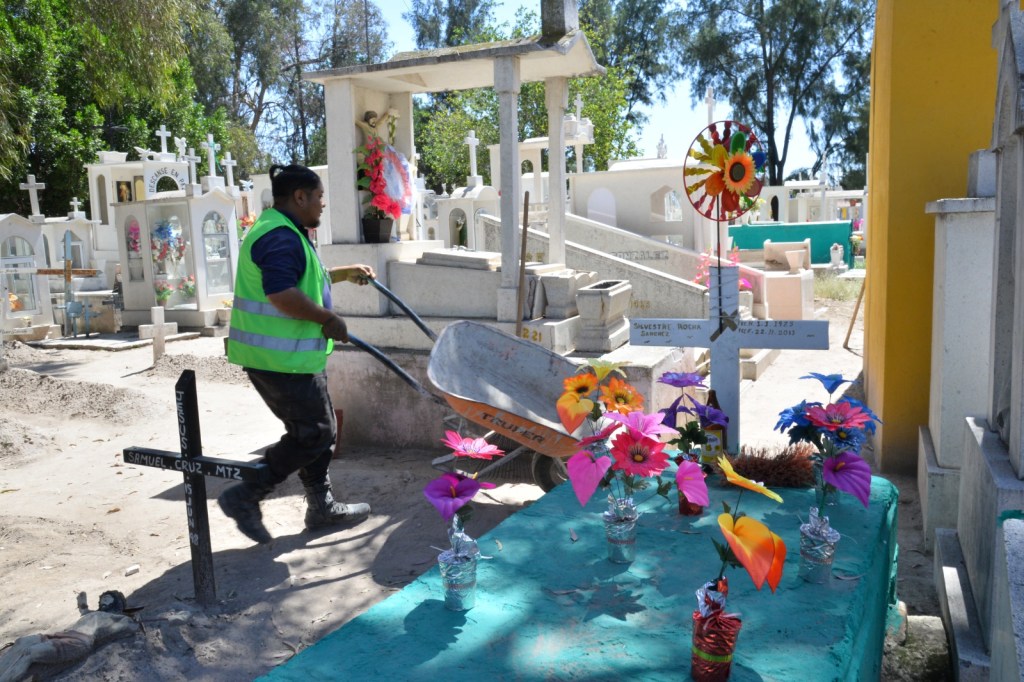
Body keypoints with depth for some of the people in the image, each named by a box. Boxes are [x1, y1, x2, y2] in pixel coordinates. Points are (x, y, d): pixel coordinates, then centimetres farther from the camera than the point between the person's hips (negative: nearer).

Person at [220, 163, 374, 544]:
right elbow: (282, 294, -30)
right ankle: (245, 497, 3)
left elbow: (300, 279, 34)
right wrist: (328, 319, -20)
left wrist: (345, 273, 28)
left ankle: (322, 507, 27)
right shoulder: (280, 237, -18)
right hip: (281, 358, -11)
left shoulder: (286, 233, 19)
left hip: (292, 355, 11)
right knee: (313, 433, -5)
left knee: (319, 429, 16)